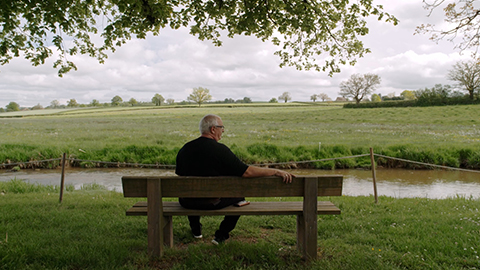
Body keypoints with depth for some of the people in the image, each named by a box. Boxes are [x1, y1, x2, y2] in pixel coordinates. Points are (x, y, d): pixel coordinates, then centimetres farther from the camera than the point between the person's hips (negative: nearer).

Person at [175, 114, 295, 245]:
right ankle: (221, 235, 23)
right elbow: (247, 172, -22)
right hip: (213, 203, -4)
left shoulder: (184, 149, -4)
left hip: (187, 203, 4)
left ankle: (196, 229, 47)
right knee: (239, 195, 22)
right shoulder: (220, 149, -19)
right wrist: (276, 171, -17)